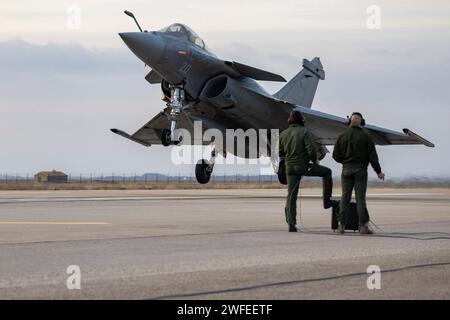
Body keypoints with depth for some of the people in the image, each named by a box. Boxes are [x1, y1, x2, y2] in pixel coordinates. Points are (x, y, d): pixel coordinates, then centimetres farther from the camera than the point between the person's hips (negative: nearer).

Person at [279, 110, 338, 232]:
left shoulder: (283, 134, 3)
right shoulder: (304, 132, -10)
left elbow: (279, 153, 9)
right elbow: (311, 149, -18)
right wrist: (314, 161, -1)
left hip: (290, 167, 4)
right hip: (304, 166, -4)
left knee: (291, 196, 6)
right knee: (327, 172, 19)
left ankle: (291, 223, -2)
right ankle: (327, 201, 21)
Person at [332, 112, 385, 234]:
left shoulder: (342, 136, 3)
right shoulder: (365, 136, -2)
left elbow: (335, 155, 2)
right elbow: (372, 155, -5)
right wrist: (378, 171, -1)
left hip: (346, 169, 2)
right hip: (360, 169, -2)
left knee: (345, 197, 5)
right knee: (360, 198, -3)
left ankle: (341, 225, 3)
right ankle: (363, 226, -7)